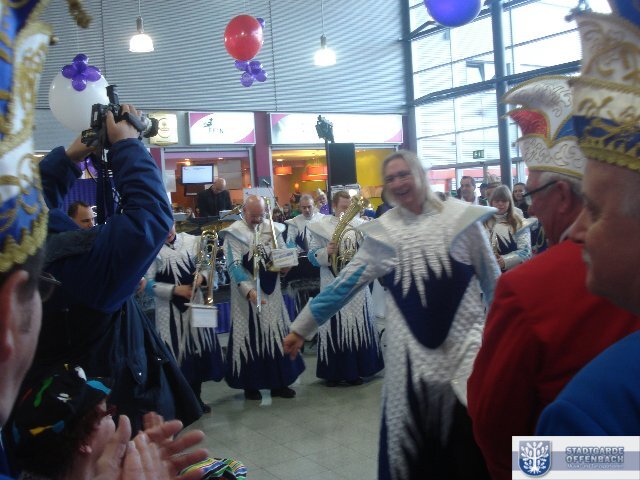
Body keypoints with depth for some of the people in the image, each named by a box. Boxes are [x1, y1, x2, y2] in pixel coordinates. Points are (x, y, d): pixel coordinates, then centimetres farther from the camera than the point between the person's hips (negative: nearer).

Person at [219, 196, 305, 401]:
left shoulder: (272, 228, 8)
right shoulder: (234, 232, -6)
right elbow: (234, 265, -16)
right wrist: (249, 290, -28)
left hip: (271, 291, 4)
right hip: (247, 293, -4)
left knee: (276, 335, 7)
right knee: (250, 336, 0)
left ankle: (279, 383, 17)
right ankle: (250, 385, 13)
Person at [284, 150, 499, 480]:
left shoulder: (460, 218, -1)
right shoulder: (382, 232, 3)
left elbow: (492, 282, 5)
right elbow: (345, 283, 4)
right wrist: (301, 328, 4)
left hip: (462, 343, -1)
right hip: (411, 350, 1)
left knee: (469, 434, 5)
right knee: (409, 435, 9)